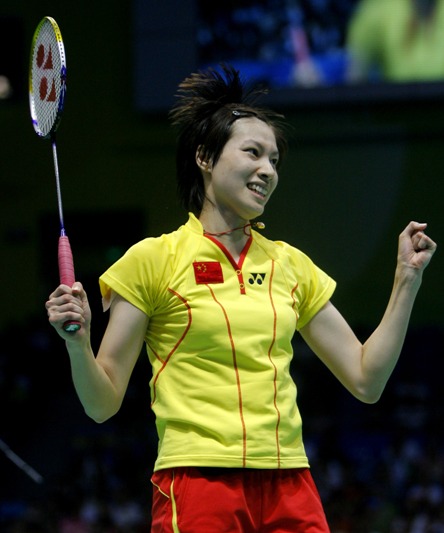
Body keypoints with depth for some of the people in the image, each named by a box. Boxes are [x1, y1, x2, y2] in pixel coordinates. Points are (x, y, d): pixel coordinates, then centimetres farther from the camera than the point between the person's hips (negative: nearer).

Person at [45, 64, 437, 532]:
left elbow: (365, 379, 15)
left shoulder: (290, 264, 14)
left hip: (290, 490, 4)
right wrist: (78, 342, -19)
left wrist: (407, 279, 9)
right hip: (198, 487, -4)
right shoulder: (154, 259, 1)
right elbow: (103, 404, 0)